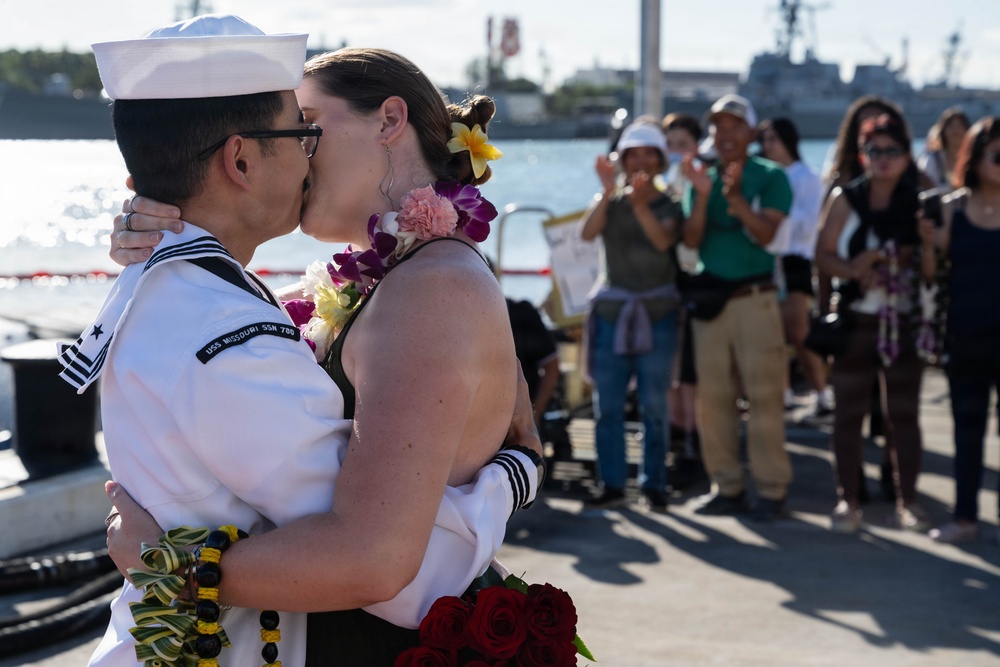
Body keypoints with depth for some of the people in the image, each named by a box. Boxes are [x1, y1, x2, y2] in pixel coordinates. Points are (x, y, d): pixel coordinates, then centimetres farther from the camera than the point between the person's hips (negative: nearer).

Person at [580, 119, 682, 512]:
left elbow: (663, 240, -19)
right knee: (607, 404, 2)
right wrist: (608, 192, -28)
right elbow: (588, 233, -14)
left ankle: (654, 484, 8)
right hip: (611, 312, 2)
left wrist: (640, 204, -35)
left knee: (654, 406, 0)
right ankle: (611, 483, 9)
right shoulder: (609, 202, 7)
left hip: (656, 315, -2)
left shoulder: (668, 207, 3)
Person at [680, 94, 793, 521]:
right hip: (709, 295, 4)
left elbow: (765, 234, -11)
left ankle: (771, 489, -1)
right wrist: (703, 195, -12)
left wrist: (735, 196, -22)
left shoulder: (770, 178, 0)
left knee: (764, 394, -6)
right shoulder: (703, 179, 12)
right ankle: (727, 486, 14)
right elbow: (692, 240, 1)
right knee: (712, 397, 5)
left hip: (754, 297, -4)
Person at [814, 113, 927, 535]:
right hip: (855, 321, 0)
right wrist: (854, 271, -21)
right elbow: (823, 255, -3)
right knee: (848, 413, 4)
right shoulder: (845, 199, 0)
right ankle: (847, 500, 12)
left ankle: (907, 499, 14)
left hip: (904, 322, 0)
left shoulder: (919, 202, 1)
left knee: (903, 414, 5)